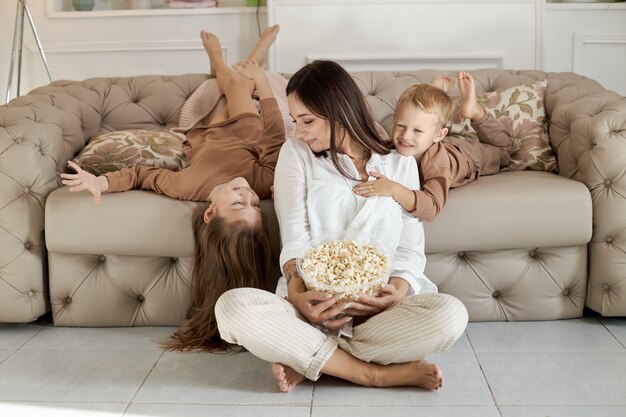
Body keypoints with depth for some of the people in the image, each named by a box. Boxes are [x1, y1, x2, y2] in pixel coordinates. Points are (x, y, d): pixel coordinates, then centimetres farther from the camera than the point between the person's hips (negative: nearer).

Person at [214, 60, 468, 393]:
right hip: (314, 306, 0)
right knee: (232, 306, -31)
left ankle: (308, 361, -21)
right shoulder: (296, 153, 9)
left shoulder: (401, 164, 12)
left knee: (451, 314, -31)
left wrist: (399, 288, -16)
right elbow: (294, 237, -1)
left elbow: (411, 248, 6)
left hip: (378, 306, 1)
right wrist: (297, 292, -21)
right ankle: (378, 373, -26)